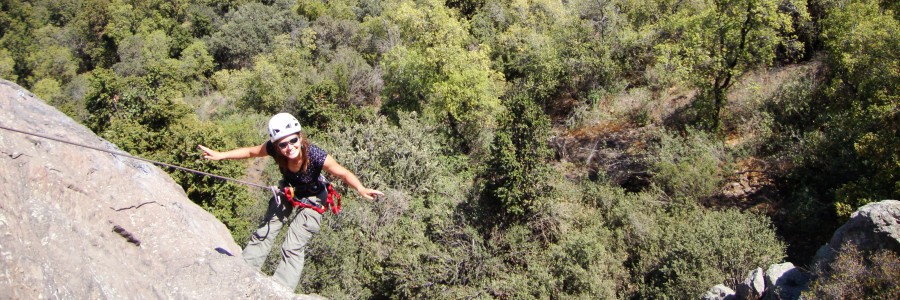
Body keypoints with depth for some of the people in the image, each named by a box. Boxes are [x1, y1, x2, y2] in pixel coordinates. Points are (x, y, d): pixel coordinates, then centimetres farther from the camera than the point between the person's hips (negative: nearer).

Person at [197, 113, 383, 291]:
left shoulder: (315, 156, -40)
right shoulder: (273, 149, -30)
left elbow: (344, 174, -32)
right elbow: (250, 151, -10)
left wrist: (361, 189, -49)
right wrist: (220, 155, -8)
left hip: (312, 198, -4)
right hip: (288, 191, 4)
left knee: (293, 248, -8)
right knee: (264, 233, 9)